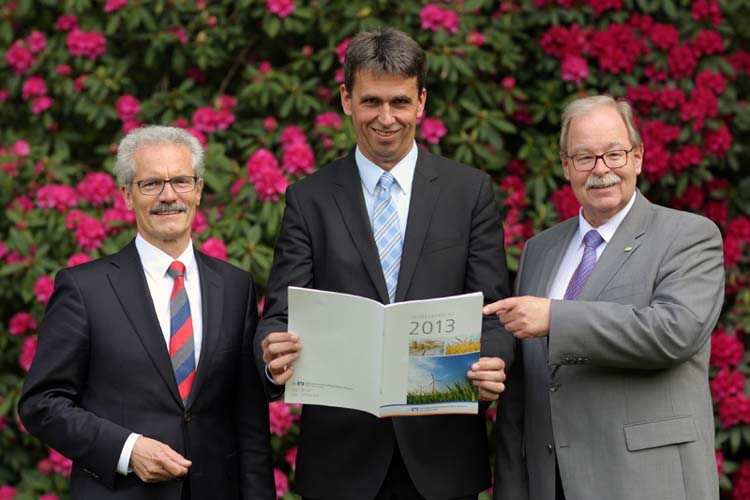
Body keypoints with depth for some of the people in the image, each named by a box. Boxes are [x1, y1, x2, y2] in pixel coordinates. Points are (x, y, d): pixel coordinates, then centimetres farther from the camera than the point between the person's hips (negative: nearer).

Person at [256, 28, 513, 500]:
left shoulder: (471, 190, 5)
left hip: (441, 447, 0)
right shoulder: (310, 199, 5)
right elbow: (281, 314, -1)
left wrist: (492, 363, -20)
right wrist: (274, 357, -23)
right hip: (343, 449, 0)